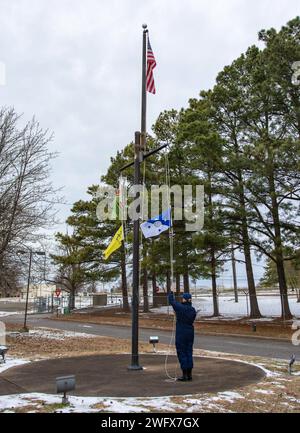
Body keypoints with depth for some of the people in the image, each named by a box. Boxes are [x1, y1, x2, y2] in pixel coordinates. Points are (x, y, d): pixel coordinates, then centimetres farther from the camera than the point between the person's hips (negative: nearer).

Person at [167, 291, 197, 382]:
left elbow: (171, 301, -4)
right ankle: (189, 375, 17)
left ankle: (184, 375, 5)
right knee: (189, 353, 12)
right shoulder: (193, 310, 1)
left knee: (182, 353, 2)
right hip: (190, 333, 6)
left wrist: (171, 293, 16)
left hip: (181, 334, -6)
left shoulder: (180, 307, -16)